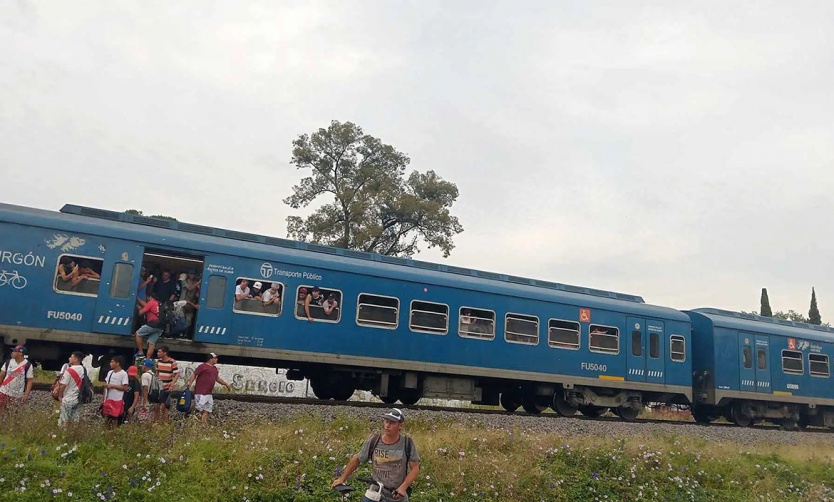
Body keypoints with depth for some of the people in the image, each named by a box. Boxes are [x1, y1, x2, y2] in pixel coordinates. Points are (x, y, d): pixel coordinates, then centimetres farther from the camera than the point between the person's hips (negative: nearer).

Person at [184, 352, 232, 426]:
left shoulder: (215, 369, 17)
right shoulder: (203, 366, -8)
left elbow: (217, 378, 28)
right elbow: (194, 374, -11)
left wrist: (226, 384, 28)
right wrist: (190, 382, -24)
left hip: (208, 393, 9)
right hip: (200, 393, -9)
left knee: (207, 410, 12)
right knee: (199, 408, -8)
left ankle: (205, 424, 20)